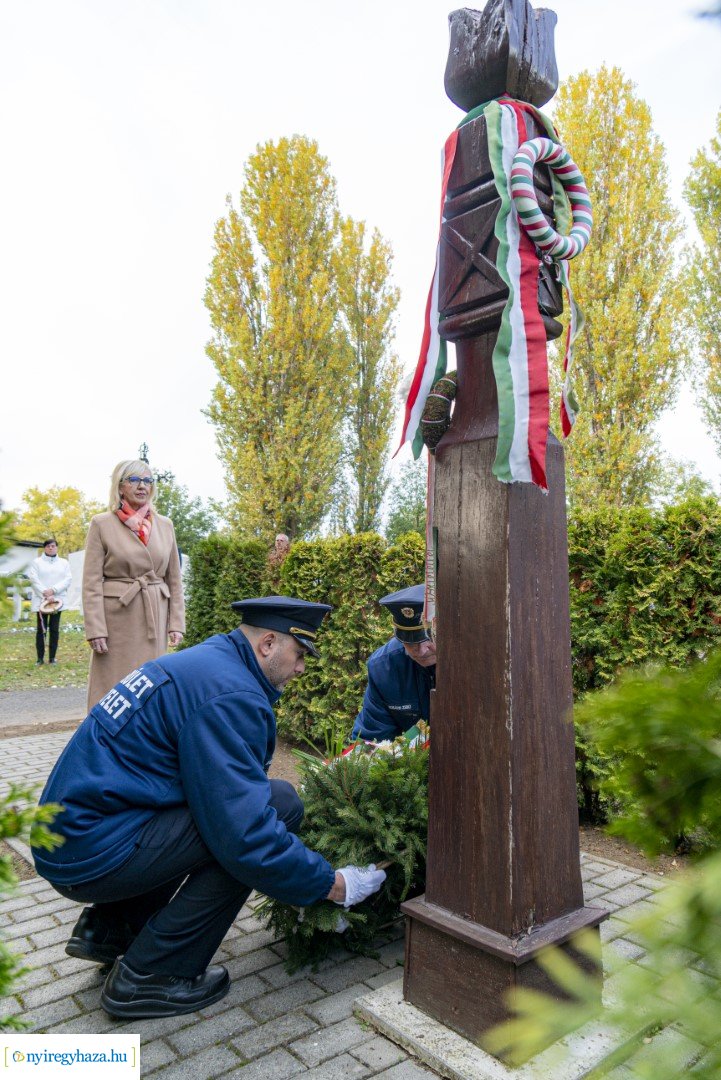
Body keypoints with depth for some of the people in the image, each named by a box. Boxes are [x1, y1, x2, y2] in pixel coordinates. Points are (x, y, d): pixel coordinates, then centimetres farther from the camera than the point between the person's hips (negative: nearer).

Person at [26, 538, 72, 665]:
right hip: (41, 600, -1)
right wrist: (45, 594, -15)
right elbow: (33, 580, -5)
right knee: (41, 630, 0)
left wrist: (53, 590, -13)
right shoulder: (36, 562, 6)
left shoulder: (64, 563, 11)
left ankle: (52, 657, 8)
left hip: (57, 600, 1)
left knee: (54, 630, 3)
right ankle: (40, 658, 7)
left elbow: (68, 579, 0)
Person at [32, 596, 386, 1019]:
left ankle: (110, 927, 21)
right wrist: (331, 884, -10)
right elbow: (245, 833, -24)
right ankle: (150, 975, -4)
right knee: (278, 803, -15)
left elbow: (231, 793, 22)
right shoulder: (229, 695, -20)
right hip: (95, 855, -10)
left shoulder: (203, 663, 11)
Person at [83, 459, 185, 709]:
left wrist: (176, 623, 5)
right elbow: (91, 583, -5)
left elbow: (174, 579, 11)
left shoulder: (165, 525, 9)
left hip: (155, 620, 4)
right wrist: (95, 630, -12)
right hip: (117, 618, -3)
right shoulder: (102, 524, -1)